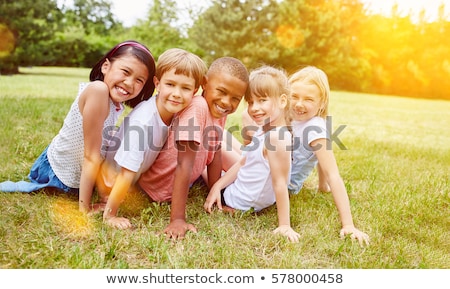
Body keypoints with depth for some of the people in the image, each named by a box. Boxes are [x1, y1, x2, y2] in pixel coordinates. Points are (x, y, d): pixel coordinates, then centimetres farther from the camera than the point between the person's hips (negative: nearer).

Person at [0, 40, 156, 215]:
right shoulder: (98, 90, -32)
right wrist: (84, 208, -22)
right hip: (56, 173, -8)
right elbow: (91, 156, -29)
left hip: (77, 174, 8)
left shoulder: (117, 104, -8)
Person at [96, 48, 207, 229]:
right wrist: (109, 216, -27)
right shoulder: (142, 122, -37)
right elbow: (127, 174, -34)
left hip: (141, 175, 6)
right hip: (113, 178, -5)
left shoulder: (175, 110, -18)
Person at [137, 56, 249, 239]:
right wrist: (177, 219, -34)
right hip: (160, 189, -7)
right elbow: (184, 165, -34)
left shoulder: (220, 111, -5)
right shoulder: (197, 106, -30)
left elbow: (215, 154, 0)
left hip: (182, 183, 7)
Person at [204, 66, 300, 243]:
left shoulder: (276, 137, -31)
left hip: (237, 202, -8)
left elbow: (280, 183, -30)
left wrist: (284, 225, -26)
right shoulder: (264, 130, -3)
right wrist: (217, 186, -1)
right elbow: (243, 163, 5)